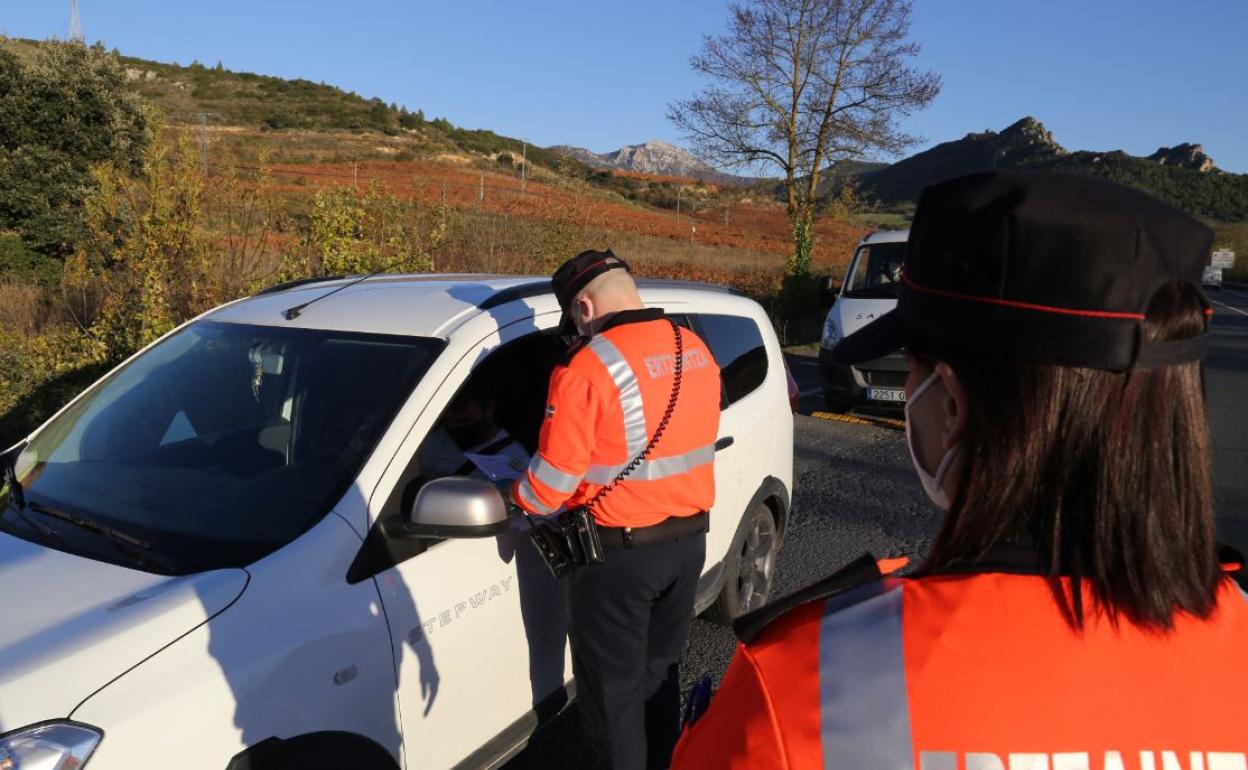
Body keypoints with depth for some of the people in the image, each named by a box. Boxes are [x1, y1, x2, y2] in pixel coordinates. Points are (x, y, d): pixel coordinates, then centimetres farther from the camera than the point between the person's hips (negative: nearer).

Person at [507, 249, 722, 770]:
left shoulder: (588, 367, -20)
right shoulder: (697, 352, 2)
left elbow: (551, 483, -17)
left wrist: (517, 498, 3)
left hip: (619, 552, -7)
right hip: (688, 540, 7)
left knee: (612, 689, 11)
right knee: (659, 673, 24)